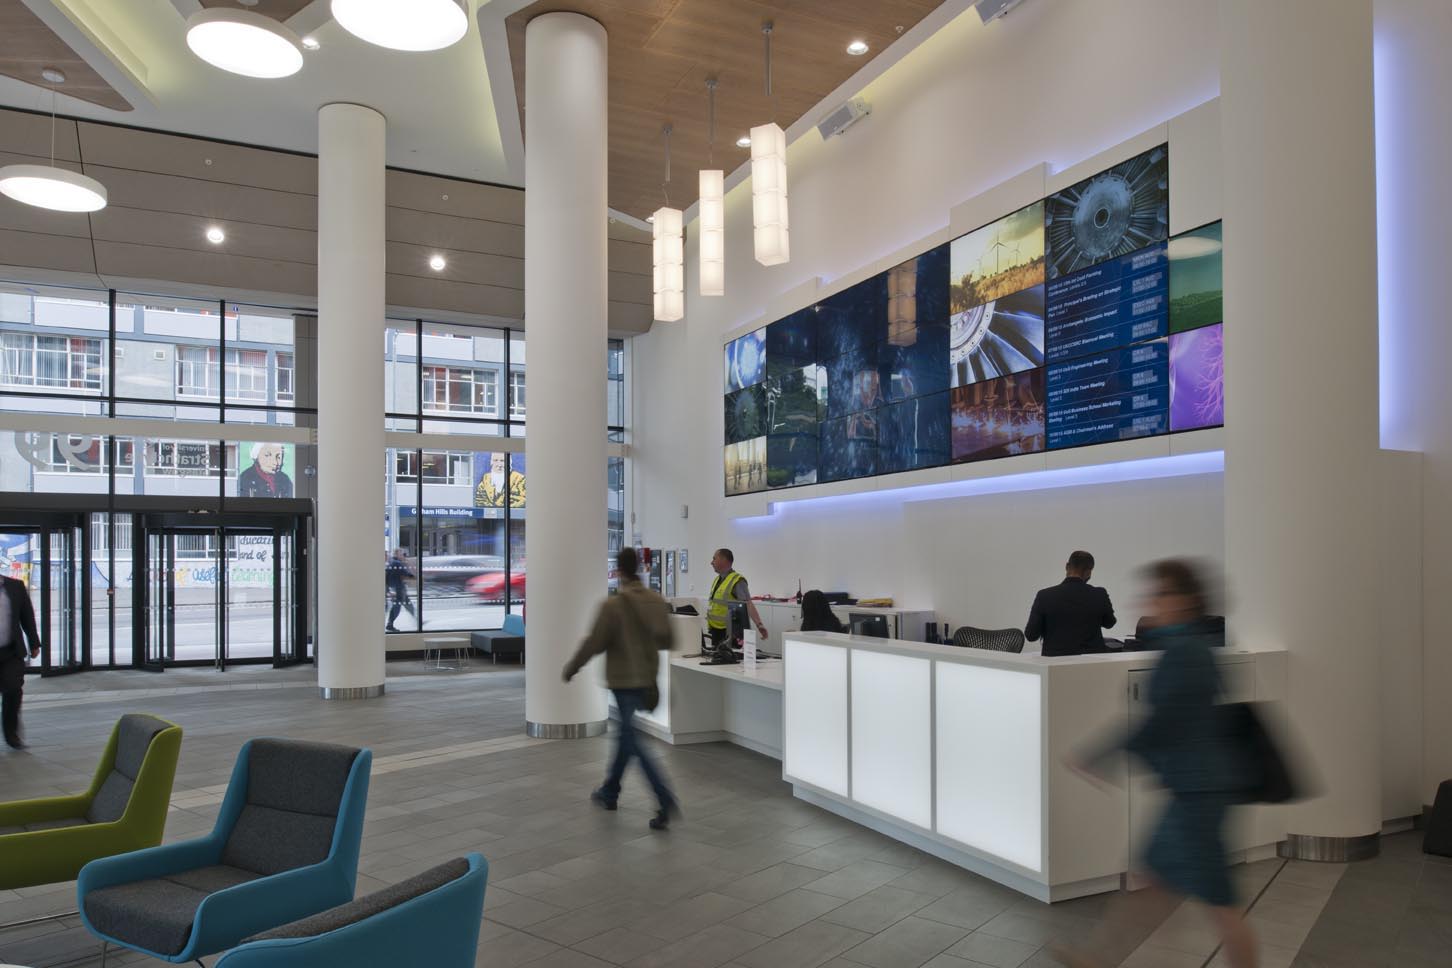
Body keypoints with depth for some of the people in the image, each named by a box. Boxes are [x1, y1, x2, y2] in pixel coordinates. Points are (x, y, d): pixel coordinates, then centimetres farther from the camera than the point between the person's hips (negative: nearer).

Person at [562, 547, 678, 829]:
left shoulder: (613, 605, -16)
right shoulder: (657, 601, 0)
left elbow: (594, 643, -13)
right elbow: (667, 640, 5)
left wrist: (571, 668, 2)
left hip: (623, 680, -6)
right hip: (647, 678, 6)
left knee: (634, 741, -3)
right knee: (627, 734, 20)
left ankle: (666, 801, -12)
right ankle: (610, 791, 34)